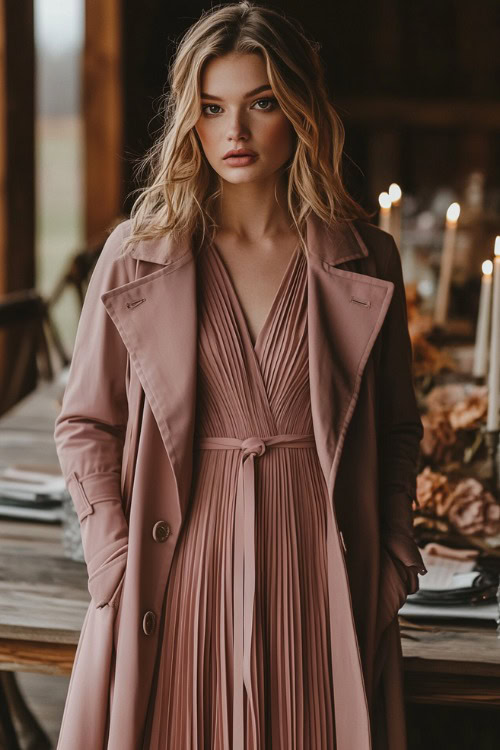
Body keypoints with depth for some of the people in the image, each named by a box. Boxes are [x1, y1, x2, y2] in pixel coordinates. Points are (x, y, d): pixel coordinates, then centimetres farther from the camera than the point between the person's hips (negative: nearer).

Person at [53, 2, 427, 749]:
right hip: (182, 567, 0)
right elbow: (85, 424, 4)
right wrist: (117, 564, -5)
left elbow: (397, 428, 10)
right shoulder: (136, 256, -1)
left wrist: (392, 560, 1)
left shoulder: (366, 260, 2)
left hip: (317, 569, 1)